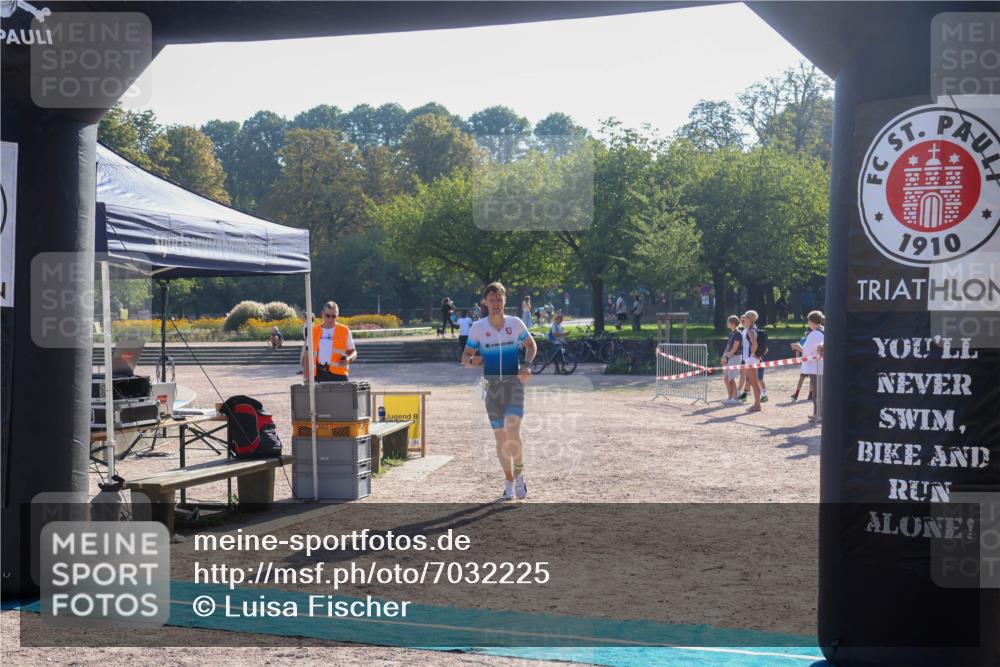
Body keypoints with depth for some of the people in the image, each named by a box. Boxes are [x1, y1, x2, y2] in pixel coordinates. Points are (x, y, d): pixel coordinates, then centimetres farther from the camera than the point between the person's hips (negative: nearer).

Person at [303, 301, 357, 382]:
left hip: (338, 374, -2)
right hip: (319, 375, 2)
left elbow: (353, 352, 12)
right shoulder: (314, 331, 10)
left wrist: (349, 359, -11)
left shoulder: (344, 331, 5)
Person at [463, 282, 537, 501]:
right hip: (492, 386, 1)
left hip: (514, 382, -1)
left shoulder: (516, 324, 0)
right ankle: (509, 483, 20)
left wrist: (527, 365, -3)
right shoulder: (477, 328, -1)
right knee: (500, 437, 5)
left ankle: (519, 475, 4)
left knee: (513, 432, -17)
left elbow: (531, 345, 15)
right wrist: (472, 361, -18)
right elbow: (465, 357, 5)